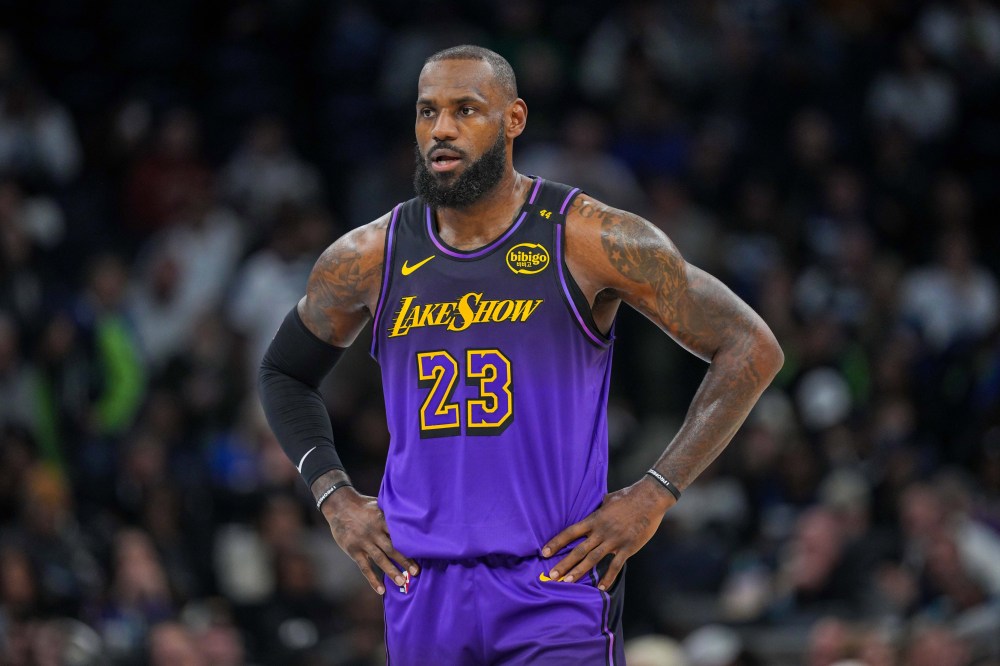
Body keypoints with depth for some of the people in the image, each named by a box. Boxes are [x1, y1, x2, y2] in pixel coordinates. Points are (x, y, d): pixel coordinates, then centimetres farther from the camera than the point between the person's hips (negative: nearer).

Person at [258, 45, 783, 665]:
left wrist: (655, 495, -8)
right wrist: (334, 495, 9)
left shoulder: (589, 240, -5)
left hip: (558, 581, -4)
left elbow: (752, 349, -3)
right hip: (422, 588, 4)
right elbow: (284, 372, 24)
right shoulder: (368, 259, 5)